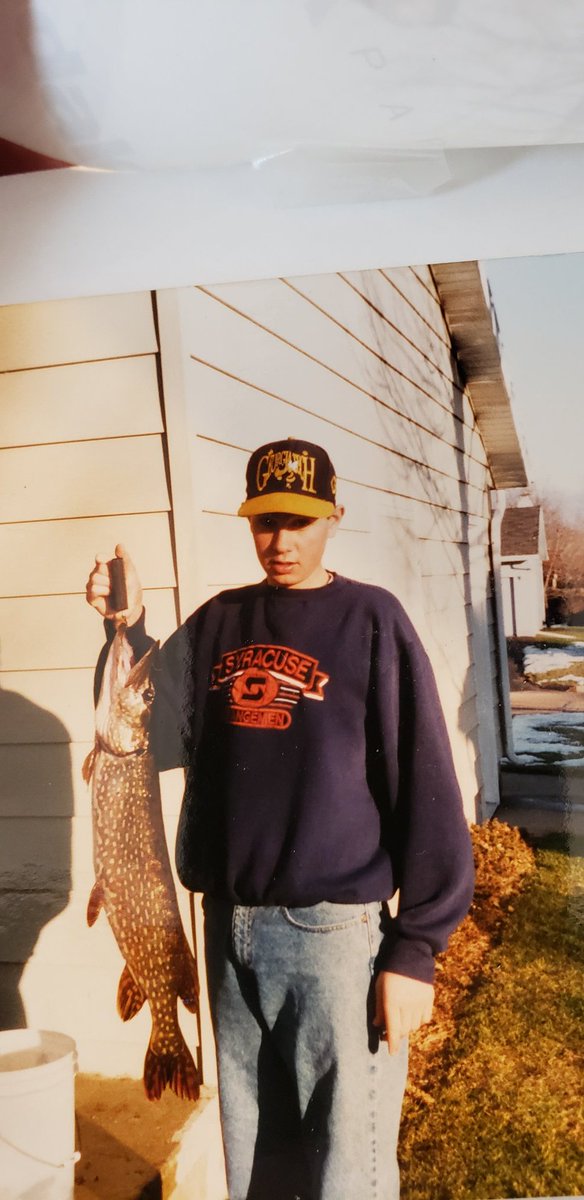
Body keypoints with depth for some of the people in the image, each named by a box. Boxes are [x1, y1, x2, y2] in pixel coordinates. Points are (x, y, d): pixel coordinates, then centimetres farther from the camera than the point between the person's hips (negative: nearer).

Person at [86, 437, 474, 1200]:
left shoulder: (370, 619, -5)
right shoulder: (217, 624, 8)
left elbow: (423, 786, -8)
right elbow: (155, 738, 6)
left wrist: (415, 947, -11)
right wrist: (126, 629, -6)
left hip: (337, 930, -4)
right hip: (231, 929, 5)